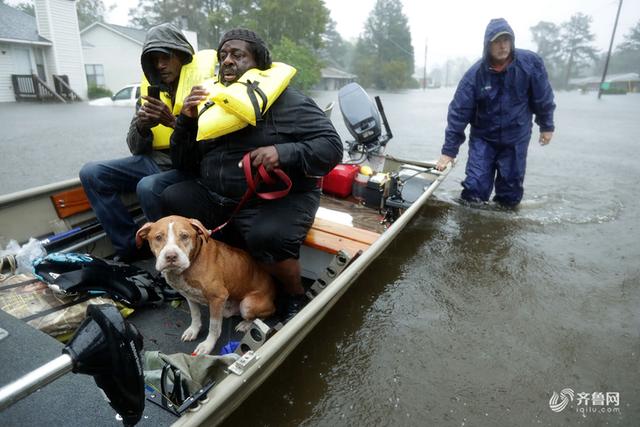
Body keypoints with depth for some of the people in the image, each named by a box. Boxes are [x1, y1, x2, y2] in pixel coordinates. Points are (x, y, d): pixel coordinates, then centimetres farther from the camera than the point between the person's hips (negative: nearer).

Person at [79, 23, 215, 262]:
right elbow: (136, 148, 11)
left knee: (148, 187, -33)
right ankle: (131, 246, -1)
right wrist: (142, 126, -10)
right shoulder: (150, 87, 12)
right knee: (91, 174, -6)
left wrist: (172, 121, -23)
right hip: (154, 160, 7)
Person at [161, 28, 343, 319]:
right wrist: (186, 120, -4)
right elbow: (183, 163, 13)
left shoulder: (287, 101, -4)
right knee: (171, 202, -10)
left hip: (280, 199, -5)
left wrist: (283, 153, -27)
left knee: (266, 239, -33)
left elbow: (331, 147, -11)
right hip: (216, 199, 6)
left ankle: (296, 296, -1)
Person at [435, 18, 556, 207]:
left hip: (516, 139, 2)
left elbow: (543, 98, 1)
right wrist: (449, 151, -18)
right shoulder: (475, 74, -16)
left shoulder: (530, 62, -12)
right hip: (483, 138, -1)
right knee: (475, 188, -8)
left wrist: (546, 126, 9)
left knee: (510, 194, 6)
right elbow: (458, 113, -17)